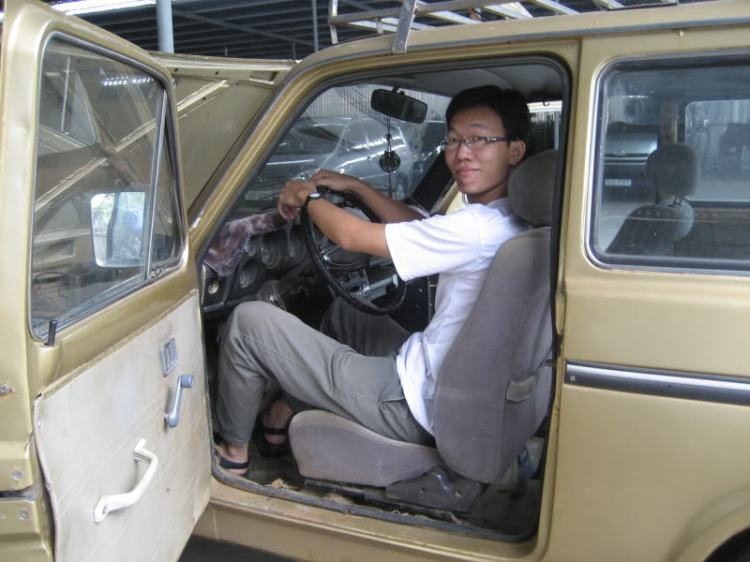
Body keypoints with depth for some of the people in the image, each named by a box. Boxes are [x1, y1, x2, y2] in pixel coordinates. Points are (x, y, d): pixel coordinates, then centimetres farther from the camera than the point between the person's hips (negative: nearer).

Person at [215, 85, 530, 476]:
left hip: (413, 405, -9)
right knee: (342, 314, 31)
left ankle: (234, 452, 15)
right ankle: (286, 413, 33)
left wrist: (307, 197, -1)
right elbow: (421, 229, 21)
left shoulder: (483, 228, -25)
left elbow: (350, 235, -20)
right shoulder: (506, 222, 4)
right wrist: (355, 186, 20)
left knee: (250, 320, -6)